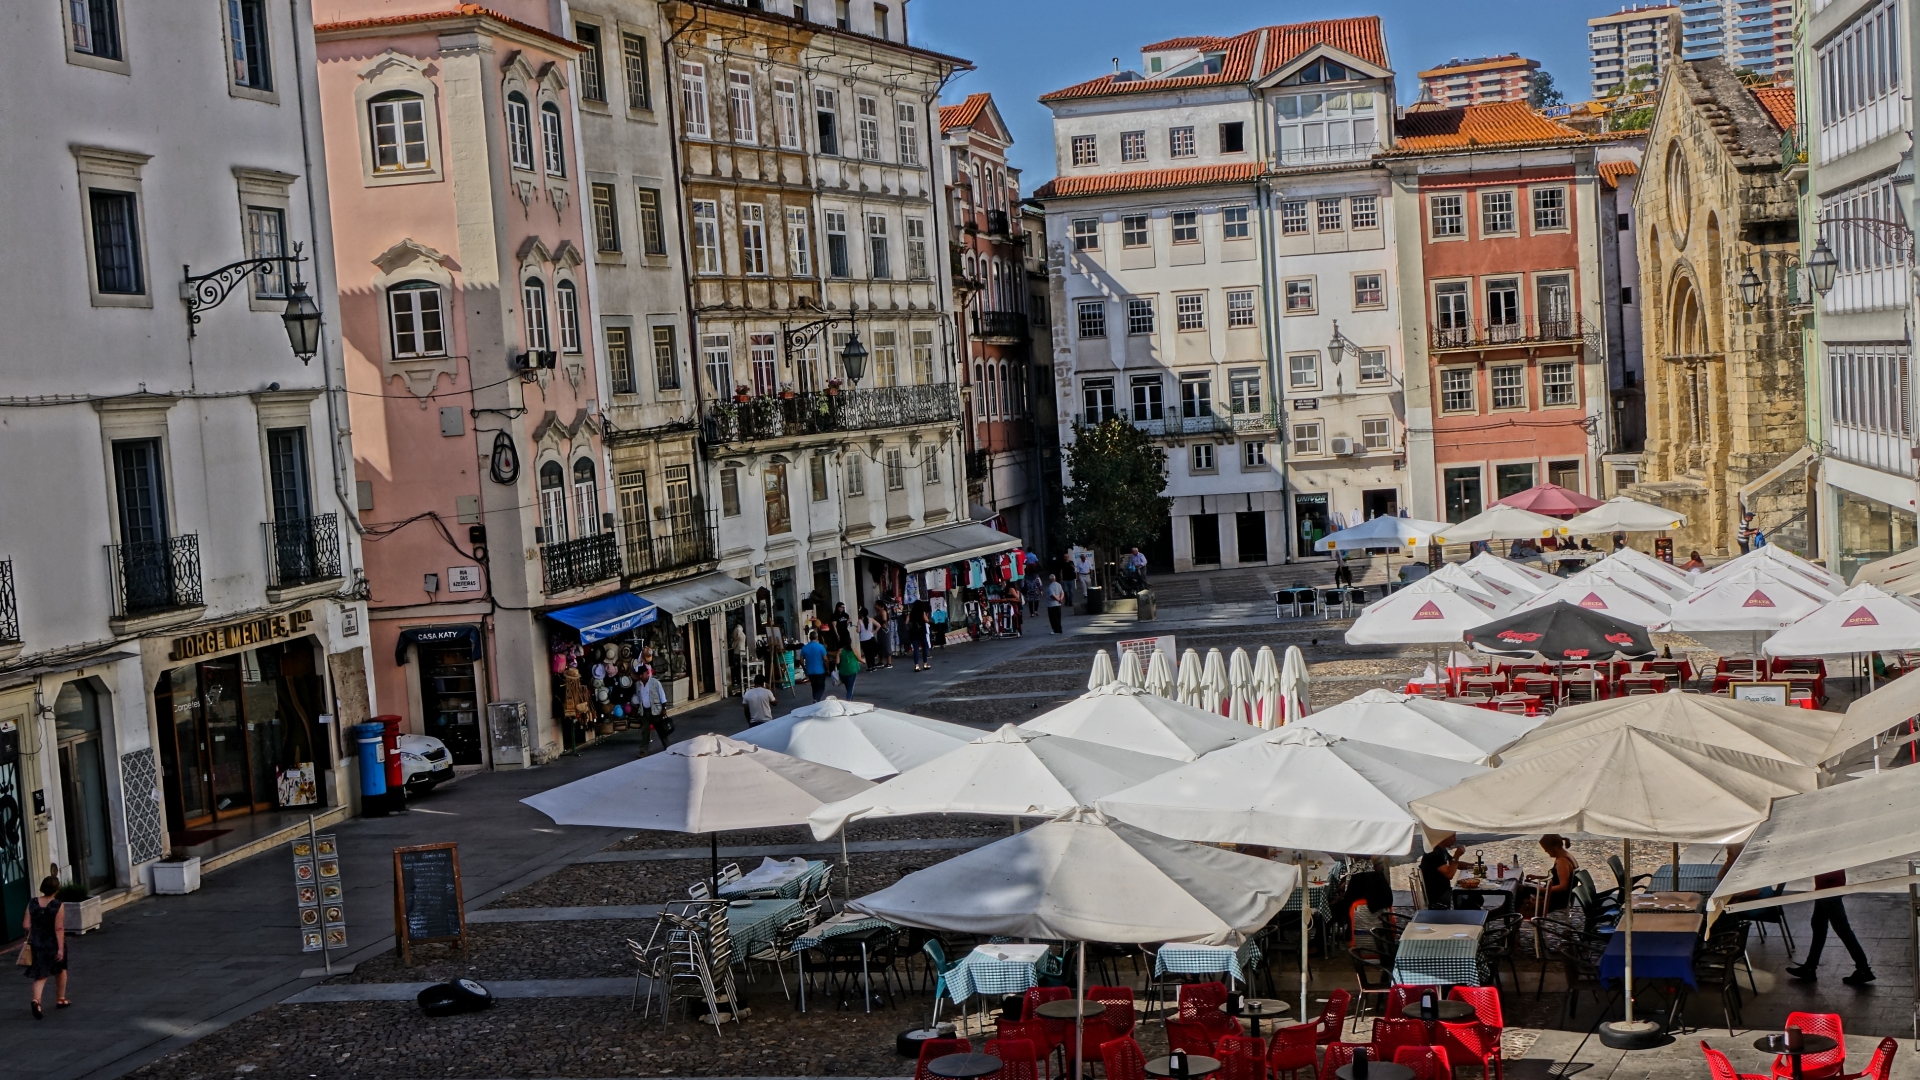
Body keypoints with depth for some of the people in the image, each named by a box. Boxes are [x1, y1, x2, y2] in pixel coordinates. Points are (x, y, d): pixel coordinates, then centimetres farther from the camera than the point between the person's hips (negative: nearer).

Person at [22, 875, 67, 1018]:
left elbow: (26, 925, -2)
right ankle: (60, 999, 32)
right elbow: (59, 928, -20)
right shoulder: (58, 906, -17)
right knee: (60, 971, 21)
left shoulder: (32, 904, -5)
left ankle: (36, 1000, -18)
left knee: (40, 975, 6)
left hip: (36, 943, 3)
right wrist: (61, 948, -18)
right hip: (54, 944, -3)